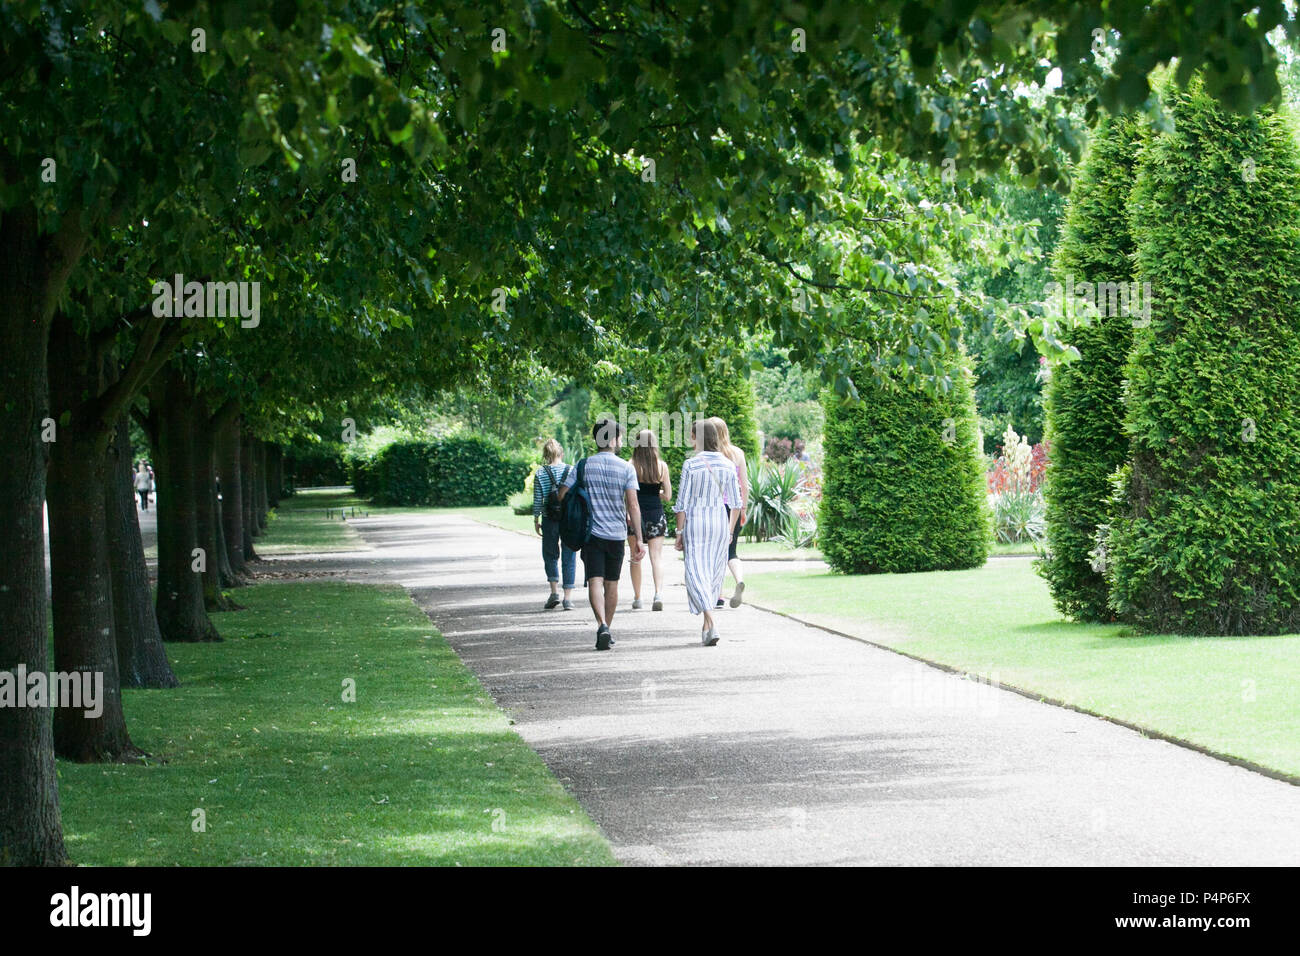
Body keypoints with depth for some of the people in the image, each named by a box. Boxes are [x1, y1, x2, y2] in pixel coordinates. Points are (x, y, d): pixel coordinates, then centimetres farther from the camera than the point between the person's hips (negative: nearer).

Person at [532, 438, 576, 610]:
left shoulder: (540, 474, -4)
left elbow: (538, 500, -3)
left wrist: (536, 520, 8)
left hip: (550, 520, -1)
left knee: (550, 554, 15)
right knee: (569, 557, 6)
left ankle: (554, 591, 2)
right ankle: (568, 597, 4)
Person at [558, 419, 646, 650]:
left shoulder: (584, 465, 0)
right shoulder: (626, 468, -3)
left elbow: (562, 494, -3)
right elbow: (633, 505, -8)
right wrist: (639, 539, -4)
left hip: (591, 533, -1)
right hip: (617, 534, 1)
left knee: (595, 581, -7)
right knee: (611, 584, 15)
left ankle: (602, 625, -28)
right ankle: (607, 630, 24)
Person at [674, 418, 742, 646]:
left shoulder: (690, 465, -9)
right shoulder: (726, 464, 2)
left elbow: (682, 503, -8)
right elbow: (736, 503, 5)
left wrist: (680, 533, -1)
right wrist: (730, 530, 14)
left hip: (695, 521, -4)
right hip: (720, 521, 4)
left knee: (697, 571, -4)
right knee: (714, 572, 15)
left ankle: (711, 624, -23)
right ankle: (706, 626, 23)